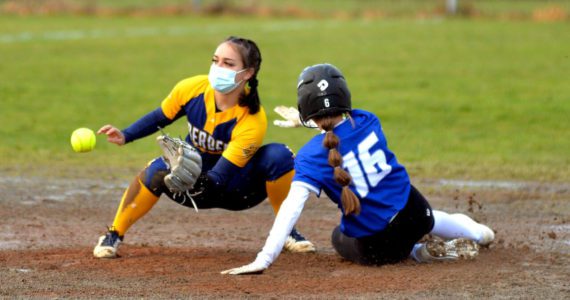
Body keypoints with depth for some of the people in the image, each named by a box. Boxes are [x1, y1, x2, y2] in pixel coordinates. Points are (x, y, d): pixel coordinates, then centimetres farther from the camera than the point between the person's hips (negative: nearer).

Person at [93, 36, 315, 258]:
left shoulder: (253, 121, -30)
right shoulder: (191, 89, -19)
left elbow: (219, 178, -33)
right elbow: (159, 118, 2)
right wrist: (124, 137, -14)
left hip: (237, 189, -2)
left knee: (279, 155, -30)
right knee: (157, 170, -31)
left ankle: (287, 231, -6)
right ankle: (114, 235, -8)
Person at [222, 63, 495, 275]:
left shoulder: (310, 157, -20)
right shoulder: (368, 121, -7)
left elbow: (291, 208, -29)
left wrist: (263, 260, -32)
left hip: (374, 249, -4)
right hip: (416, 215, 4)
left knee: (339, 237, 33)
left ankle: (422, 253, 16)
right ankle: (477, 233, 67)